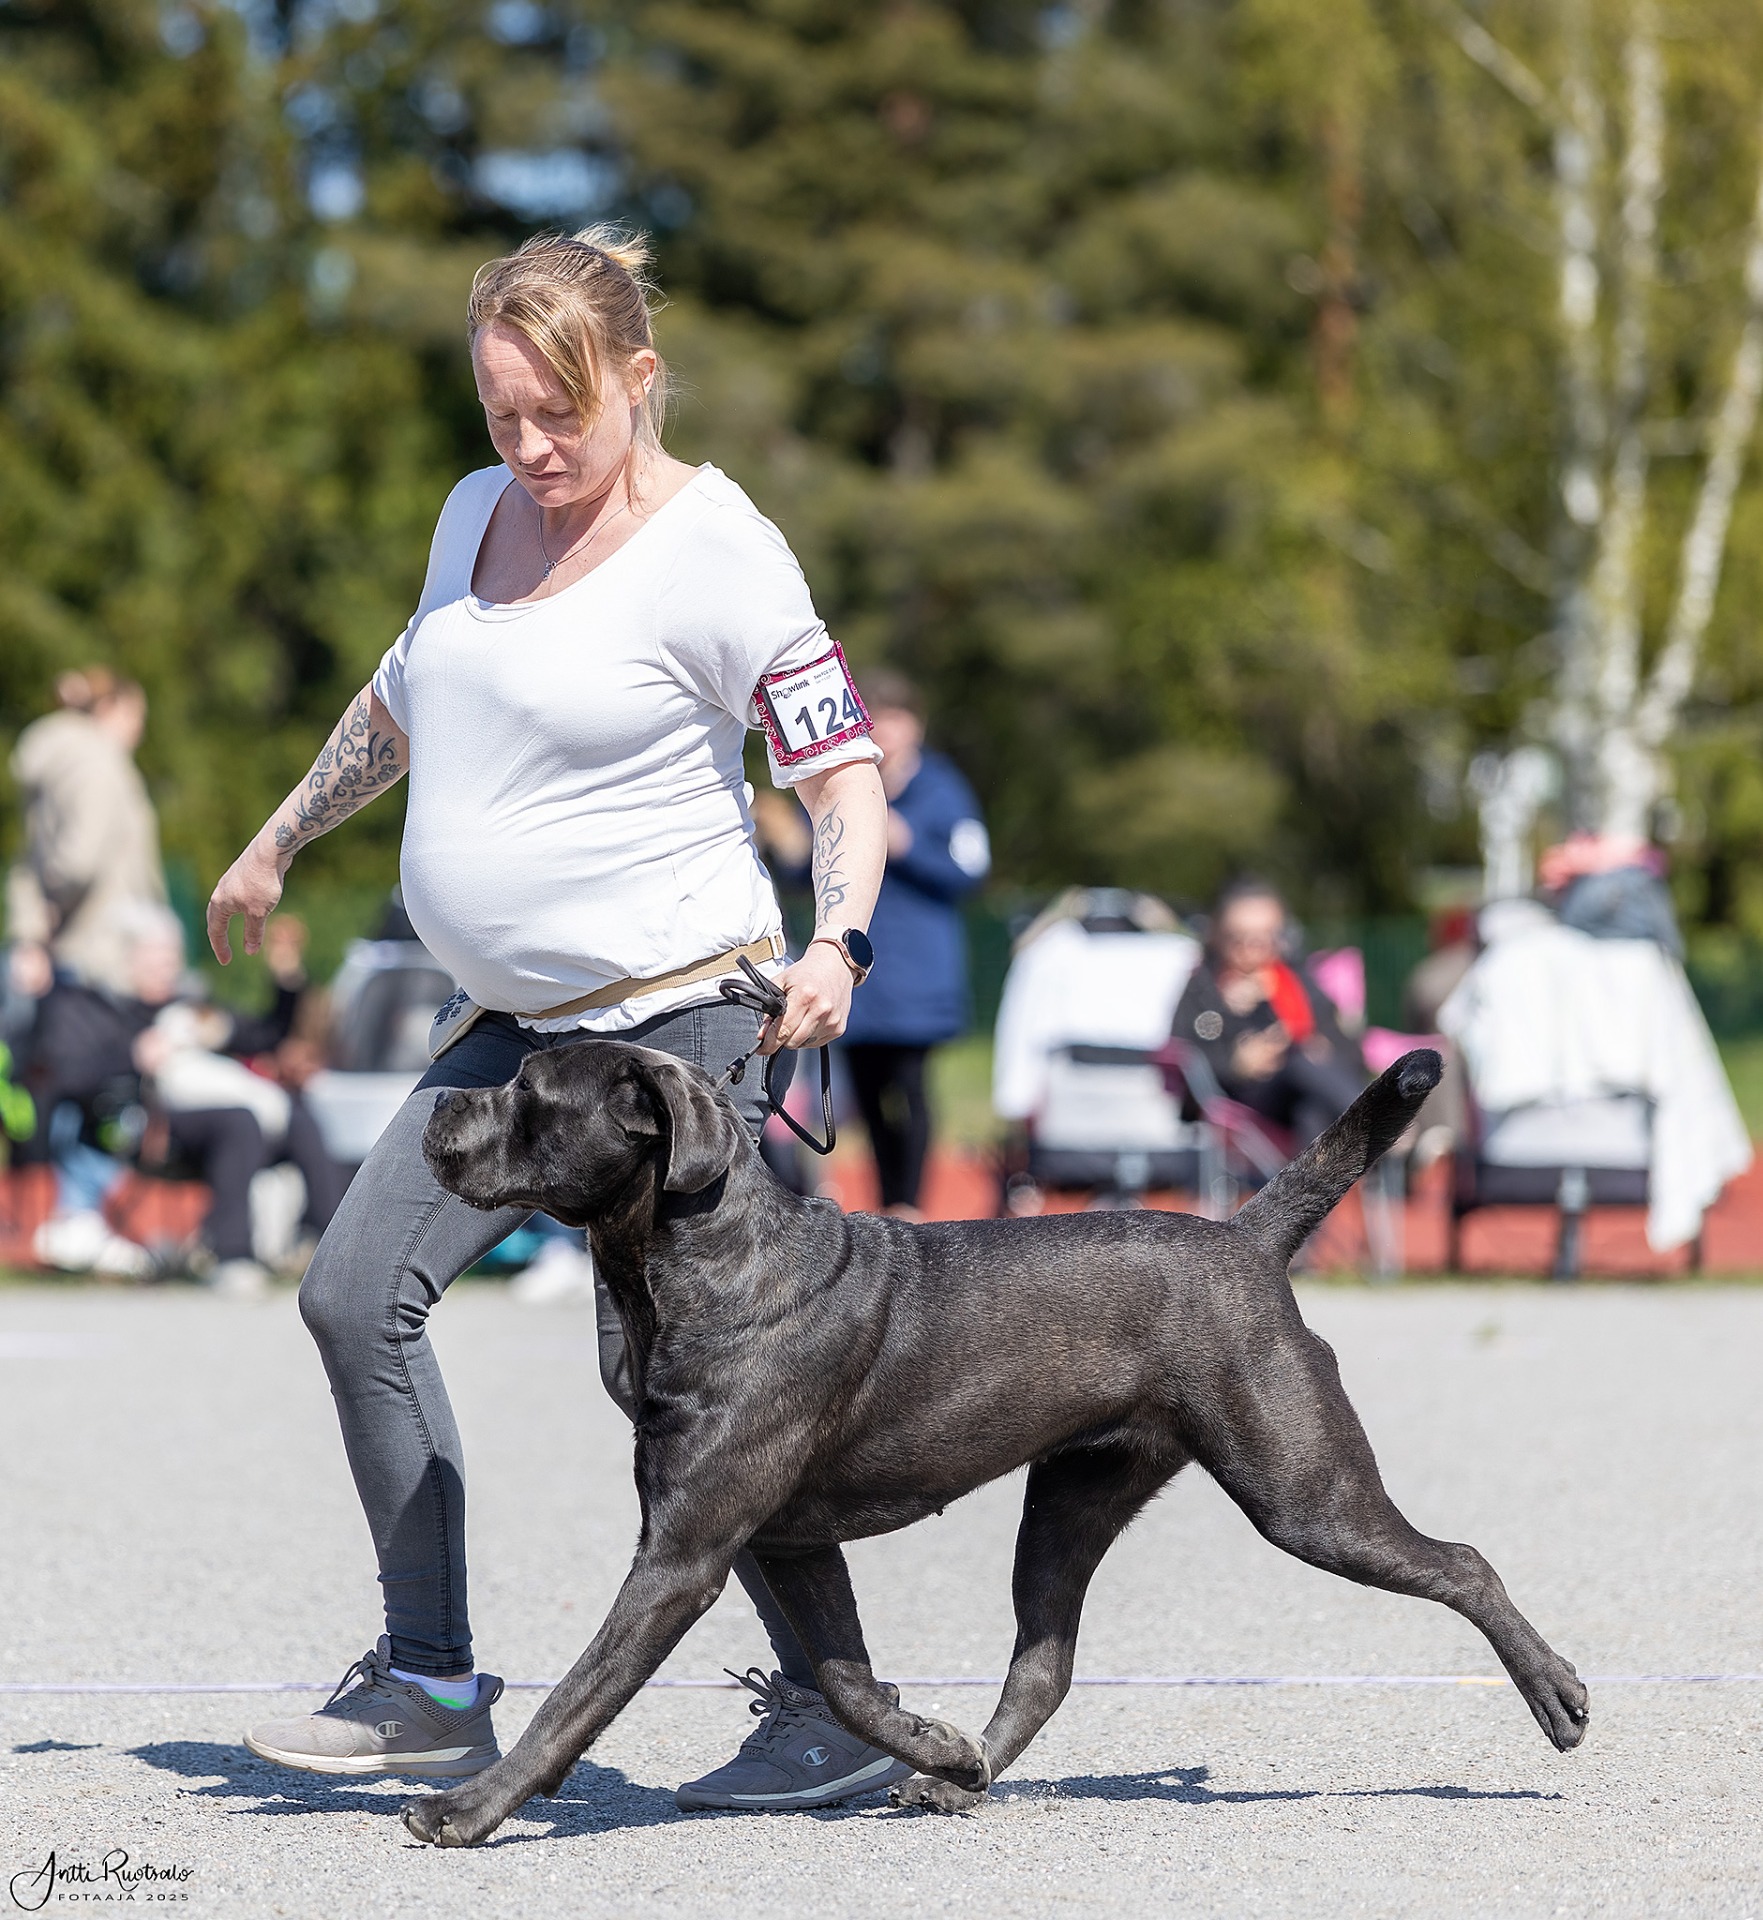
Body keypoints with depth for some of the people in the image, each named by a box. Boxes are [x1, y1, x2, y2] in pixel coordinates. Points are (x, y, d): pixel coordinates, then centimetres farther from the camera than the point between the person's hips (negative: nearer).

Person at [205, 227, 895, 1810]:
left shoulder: (715, 549, -14)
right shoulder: (479, 512, 9)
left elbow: (845, 768, -15)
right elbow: (403, 702, 27)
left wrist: (836, 942, -32)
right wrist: (274, 848, 35)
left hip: (677, 1009, -8)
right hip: (515, 1021, 8)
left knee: (662, 1364, -13)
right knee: (358, 1295, 4)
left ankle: (834, 1712, -3)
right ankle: (430, 1689, 13)